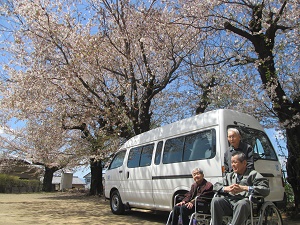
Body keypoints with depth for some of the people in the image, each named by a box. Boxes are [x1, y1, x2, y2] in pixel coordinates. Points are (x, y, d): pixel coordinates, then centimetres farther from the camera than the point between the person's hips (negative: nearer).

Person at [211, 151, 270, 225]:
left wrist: (244, 188, -11)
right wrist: (226, 189, -4)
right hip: (229, 201, 4)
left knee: (241, 204, -39)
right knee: (215, 200, -25)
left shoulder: (253, 174, 13)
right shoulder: (229, 175, 27)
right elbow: (216, 186, 19)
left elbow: (266, 189, -3)